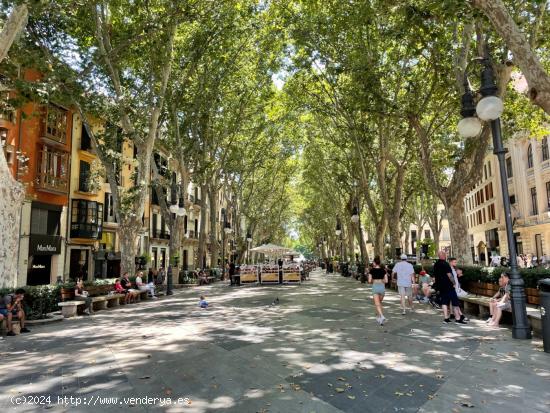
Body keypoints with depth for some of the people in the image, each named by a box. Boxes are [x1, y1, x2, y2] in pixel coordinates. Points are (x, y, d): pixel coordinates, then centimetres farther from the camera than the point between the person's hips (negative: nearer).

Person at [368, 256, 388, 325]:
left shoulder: (371, 270, -4)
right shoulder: (383, 270, 3)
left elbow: (369, 281, -6)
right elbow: (386, 281, 1)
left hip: (375, 287, -3)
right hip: (382, 287, 4)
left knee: (377, 304, -6)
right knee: (379, 303, 21)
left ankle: (382, 316, -27)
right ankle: (378, 317, 28)